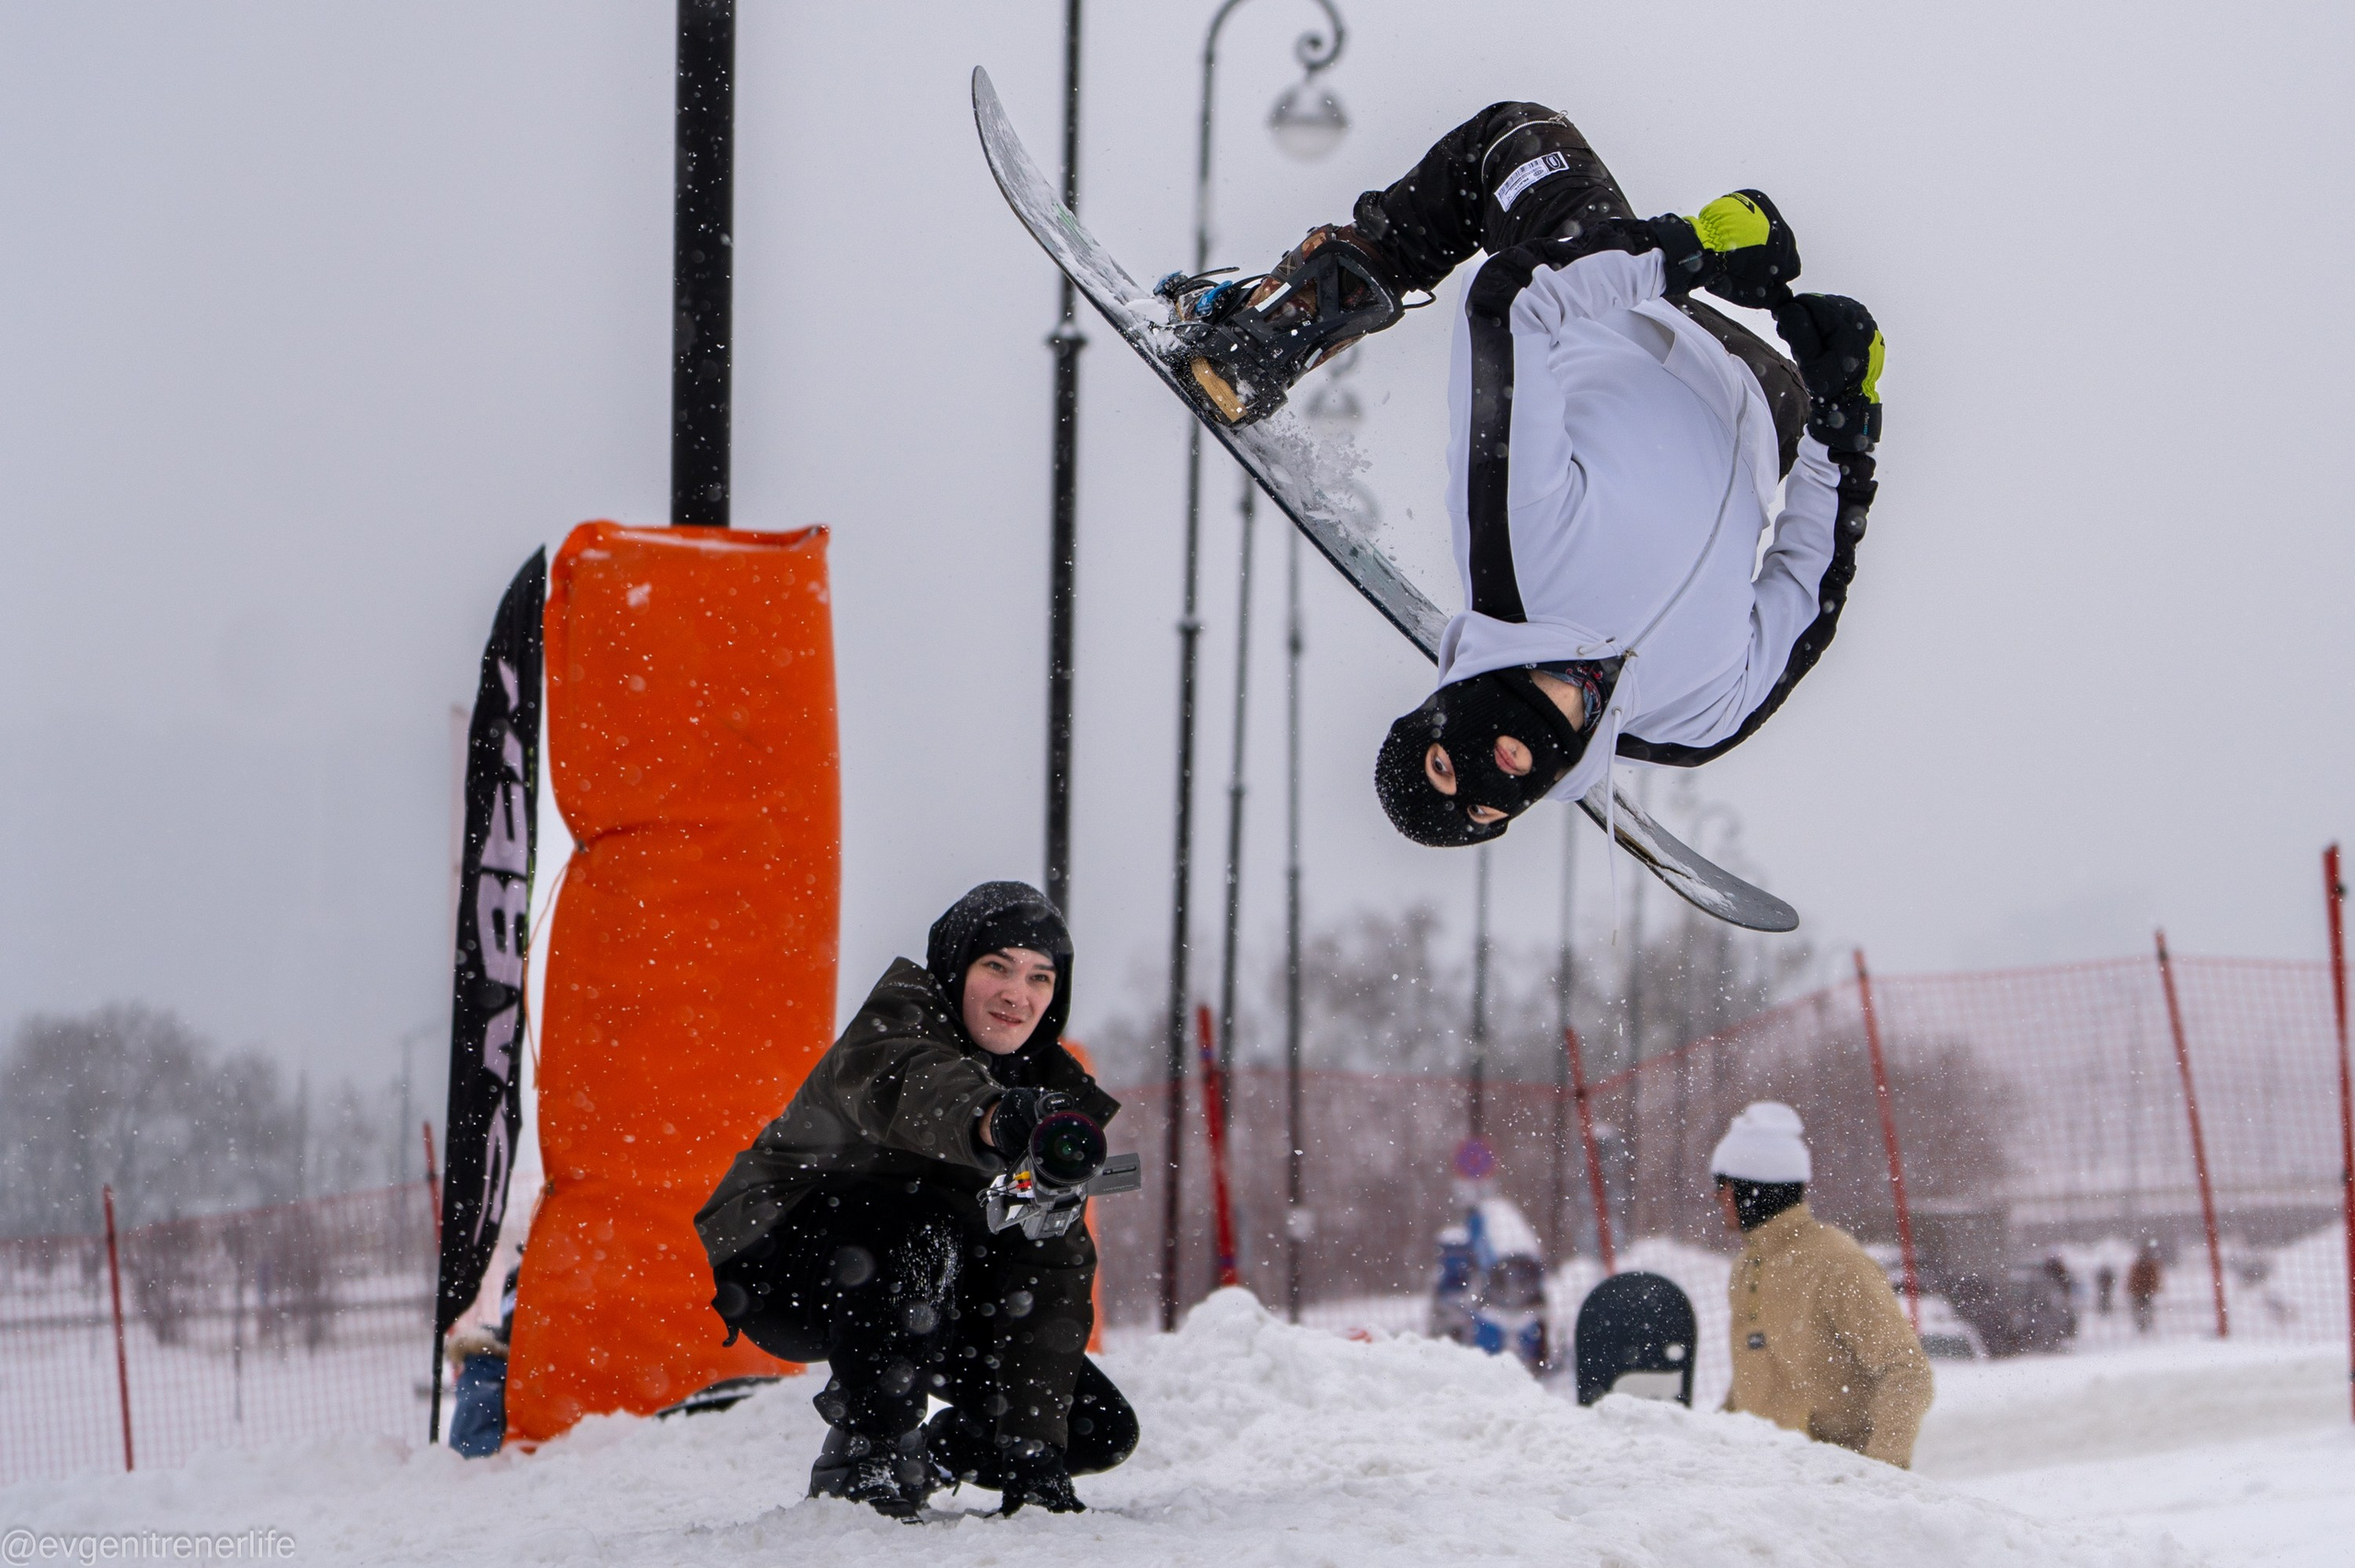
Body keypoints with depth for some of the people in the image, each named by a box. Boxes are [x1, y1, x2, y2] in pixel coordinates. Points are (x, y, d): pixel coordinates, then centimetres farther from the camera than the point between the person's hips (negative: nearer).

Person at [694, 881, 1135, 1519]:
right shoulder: (901, 1015, -21)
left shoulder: (1054, 1090, -4)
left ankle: (931, 1457, 21)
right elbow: (904, 1084, -48)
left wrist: (1032, 1442, -22)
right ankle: (863, 1461, -24)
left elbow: (1051, 1269, -12)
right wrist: (990, 1118, -71)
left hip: (921, 1297, 6)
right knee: (924, 1228, -38)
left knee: (1101, 1431, -3)